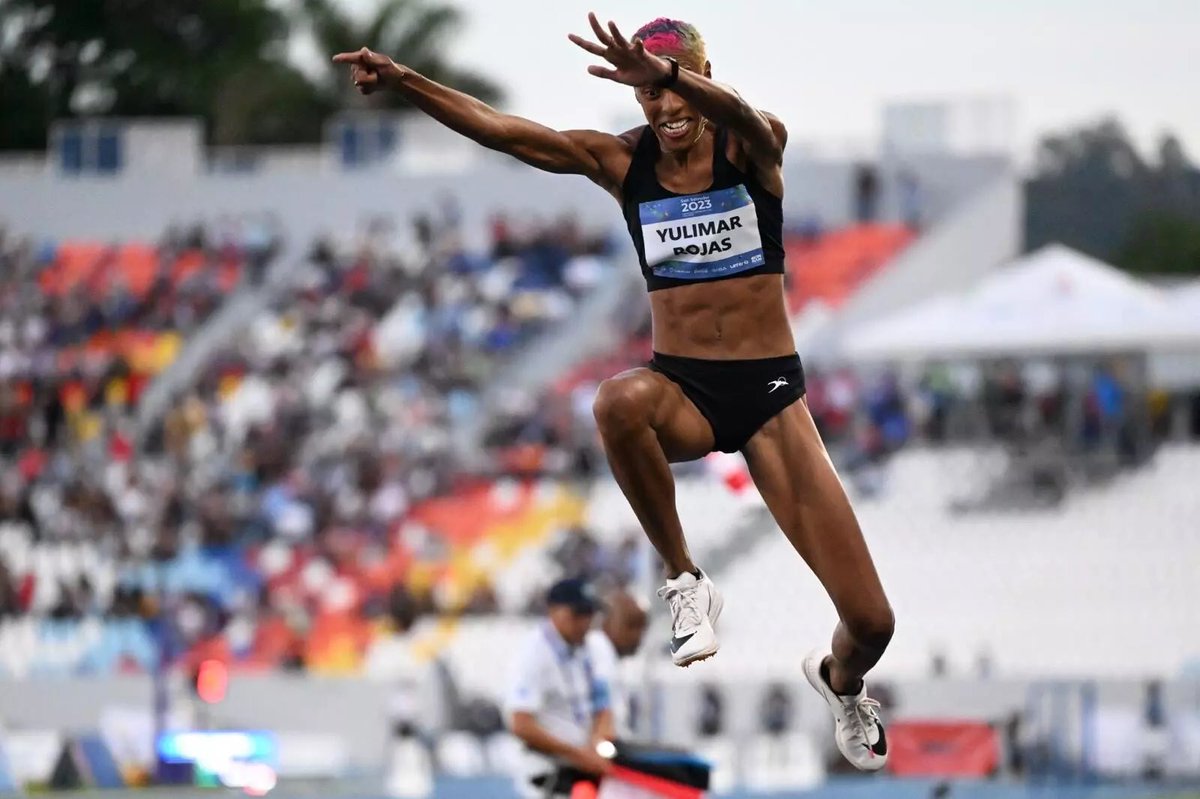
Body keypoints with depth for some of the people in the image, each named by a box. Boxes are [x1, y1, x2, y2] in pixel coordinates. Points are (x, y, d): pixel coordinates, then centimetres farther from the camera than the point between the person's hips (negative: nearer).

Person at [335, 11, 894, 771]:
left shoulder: (753, 147, -9)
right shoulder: (623, 161, -1)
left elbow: (739, 116, -34)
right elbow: (504, 131, -8)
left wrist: (666, 73, -55)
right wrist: (405, 81, -22)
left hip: (772, 392, -1)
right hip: (683, 388, 1)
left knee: (870, 622, -7)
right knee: (620, 401, -41)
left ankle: (841, 684, 34)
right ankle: (685, 582, -19)